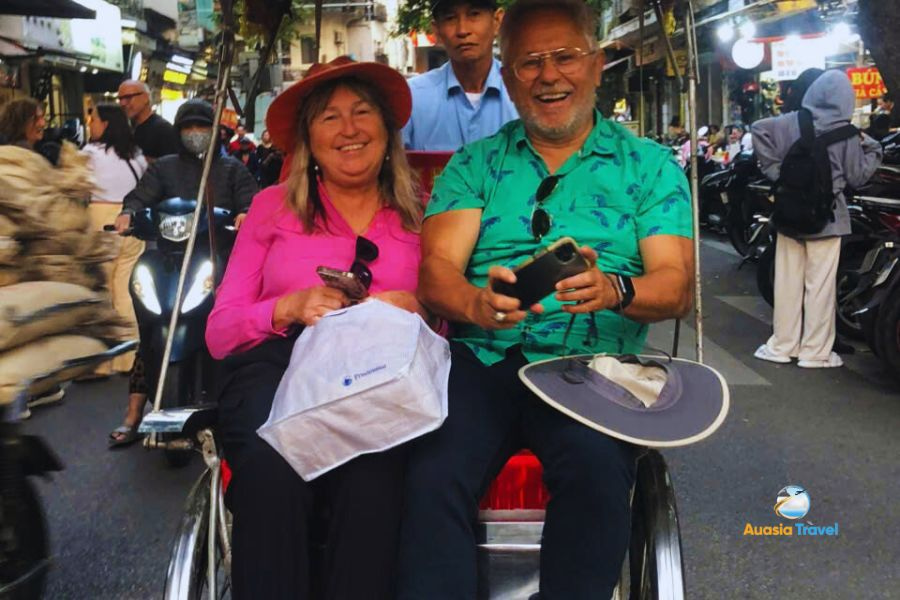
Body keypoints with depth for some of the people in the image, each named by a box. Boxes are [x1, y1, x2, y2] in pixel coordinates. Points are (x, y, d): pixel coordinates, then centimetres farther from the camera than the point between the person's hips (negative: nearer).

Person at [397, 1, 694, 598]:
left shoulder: (649, 165, 12)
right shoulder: (475, 164, 15)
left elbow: (676, 284, 2)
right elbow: (436, 269, 2)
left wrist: (616, 290, -22)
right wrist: (477, 305, -22)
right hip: (482, 359, 1)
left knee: (597, 469, -31)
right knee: (432, 475, -28)